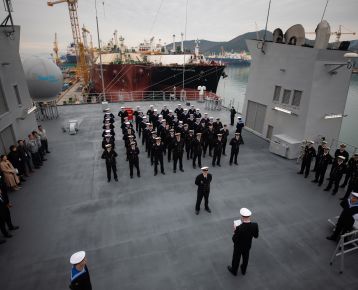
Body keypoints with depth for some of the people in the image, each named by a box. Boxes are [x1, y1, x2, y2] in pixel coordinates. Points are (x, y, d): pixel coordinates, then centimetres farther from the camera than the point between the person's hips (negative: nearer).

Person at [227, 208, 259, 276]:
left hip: (238, 247, -4)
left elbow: (234, 240, -26)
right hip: (248, 246, 4)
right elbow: (256, 236, -8)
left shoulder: (239, 228, -41)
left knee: (236, 259, 25)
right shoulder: (255, 225, -28)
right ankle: (243, 270, 57)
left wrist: (235, 231, -13)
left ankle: (234, 271, 51)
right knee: (245, 258, 31)